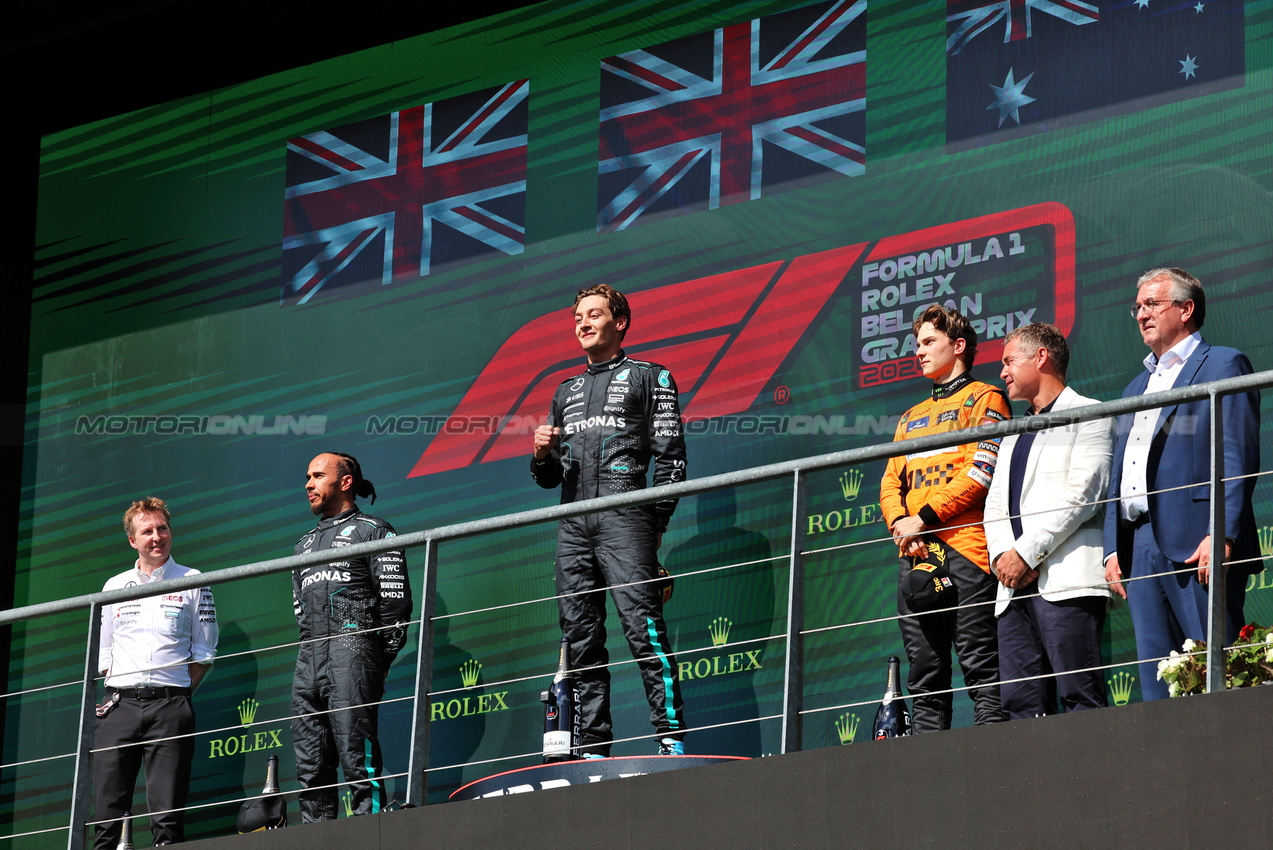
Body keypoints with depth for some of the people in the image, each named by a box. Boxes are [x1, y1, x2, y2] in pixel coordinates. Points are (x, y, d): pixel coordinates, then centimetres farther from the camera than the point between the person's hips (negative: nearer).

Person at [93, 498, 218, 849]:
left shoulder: (193, 582, 9)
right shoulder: (115, 587, 17)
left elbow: (204, 653, 9)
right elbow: (103, 652, 19)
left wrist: (177, 696, 0)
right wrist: (121, 694, 6)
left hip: (170, 704, -2)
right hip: (119, 703, 2)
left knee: (167, 818, -8)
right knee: (107, 816, -5)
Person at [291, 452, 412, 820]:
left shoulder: (373, 531, 5)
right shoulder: (305, 544, 28)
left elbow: (395, 601, -2)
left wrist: (380, 661, -5)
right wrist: (312, 650, 15)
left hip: (352, 650, -7)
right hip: (308, 661, 7)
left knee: (358, 761, -14)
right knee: (311, 768, 1)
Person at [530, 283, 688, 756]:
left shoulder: (650, 378, 11)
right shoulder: (566, 392, 27)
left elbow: (670, 457, 3)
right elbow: (549, 478, 29)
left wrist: (657, 525, -7)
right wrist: (542, 454, 5)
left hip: (625, 519, -6)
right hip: (573, 523, 6)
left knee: (643, 627, -16)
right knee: (581, 637, 0)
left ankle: (671, 736, -20)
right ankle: (593, 749, 0)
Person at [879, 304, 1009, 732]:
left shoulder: (983, 399, 5)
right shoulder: (912, 417, 27)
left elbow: (982, 471, -8)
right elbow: (891, 482, 20)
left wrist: (925, 519, -12)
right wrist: (900, 524, -2)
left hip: (963, 548, -7)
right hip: (915, 554, 7)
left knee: (980, 664, -11)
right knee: (924, 672, 2)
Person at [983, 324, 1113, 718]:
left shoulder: (1088, 416, 4)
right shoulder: (1014, 436, 29)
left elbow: (1081, 494, -8)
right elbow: (994, 506, 21)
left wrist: (1025, 552, -12)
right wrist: (1002, 554, -1)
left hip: (1066, 581, -8)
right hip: (1015, 586, 8)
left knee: (1081, 696, -13)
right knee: (1020, 702, -1)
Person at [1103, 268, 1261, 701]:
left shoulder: (1223, 365, 2)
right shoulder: (1137, 387, 27)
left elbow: (1239, 459, -8)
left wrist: (1221, 535, -18)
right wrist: (1112, 548, 12)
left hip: (1195, 545, -7)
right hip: (1140, 547, 8)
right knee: (1156, 686, 3)